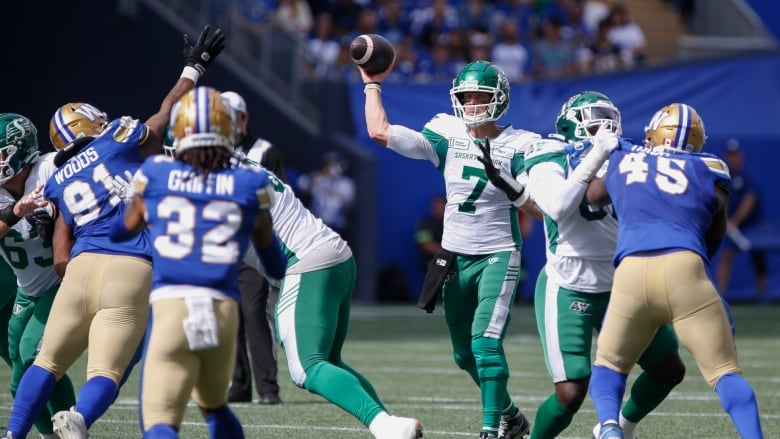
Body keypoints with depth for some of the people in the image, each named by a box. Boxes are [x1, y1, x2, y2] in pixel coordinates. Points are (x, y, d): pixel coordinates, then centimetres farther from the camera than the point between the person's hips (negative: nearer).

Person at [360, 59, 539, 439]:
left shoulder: (517, 146, -10)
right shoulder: (446, 135, -3)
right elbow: (380, 131, -6)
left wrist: (508, 185, -28)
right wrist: (372, 84, 0)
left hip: (498, 254, -5)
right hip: (456, 256, 5)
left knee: (486, 342, -20)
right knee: (465, 353, 15)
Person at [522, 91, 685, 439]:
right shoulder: (550, 162, -9)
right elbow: (558, 208, -30)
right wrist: (594, 158, -30)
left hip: (618, 286, 7)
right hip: (568, 290, -7)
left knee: (669, 369, 13)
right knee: (571, 393, -14)